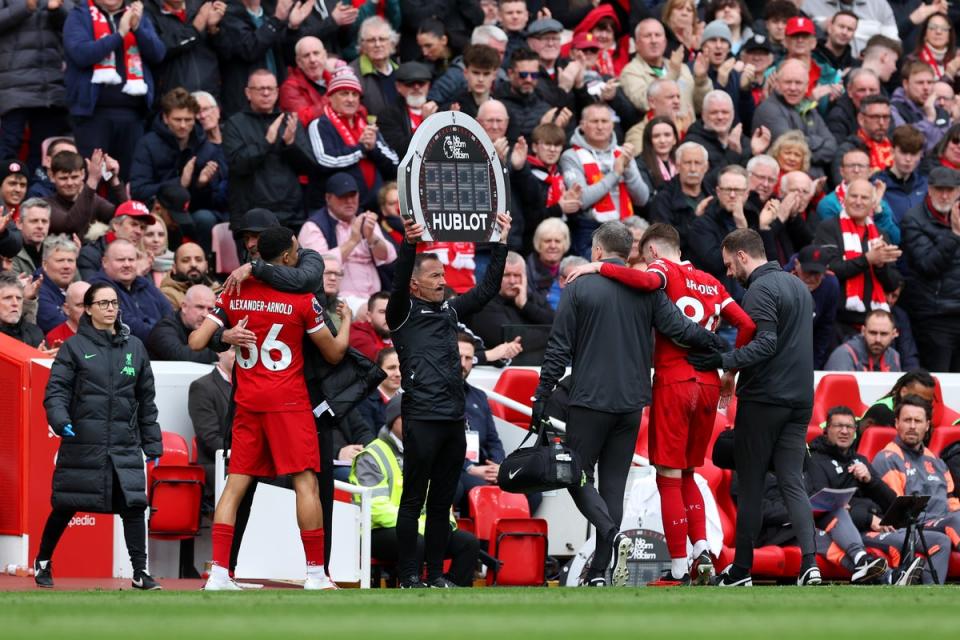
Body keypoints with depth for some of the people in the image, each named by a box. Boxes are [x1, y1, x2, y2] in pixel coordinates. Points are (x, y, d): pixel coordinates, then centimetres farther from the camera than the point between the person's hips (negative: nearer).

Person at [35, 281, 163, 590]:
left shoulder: (134, 347, 13)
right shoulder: (74, 347, 2)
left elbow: (146, 400, 17)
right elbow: (56, 390, -4)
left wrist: (153, 444, 15)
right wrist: (60, 420, -23)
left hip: (125, 446, 2)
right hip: (82, 445, -2)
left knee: (133, 505, -9)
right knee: (66, 506, 5)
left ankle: (140, 573, -5)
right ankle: (43, 562, 25)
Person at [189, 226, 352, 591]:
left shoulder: (233, 296, 4)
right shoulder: (302, 300, -7)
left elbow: (196, 343, 1)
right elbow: (334, 354, 3)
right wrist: (346, 320, 22)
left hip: (247, 403, 5)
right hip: (288, 403, -5)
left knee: (236, 484, 6)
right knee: (306, 483, -2)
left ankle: (218, 574, -2)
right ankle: (316, 574, -4)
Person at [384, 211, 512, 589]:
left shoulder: (450, 311, 17)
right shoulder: (404, 313, 0)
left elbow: (488, 289, 18)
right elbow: (399, 284, -19)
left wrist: (501, 243, 11)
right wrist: (410, 245, -32)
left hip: (453, 420, 6)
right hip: (421, 419, -6)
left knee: (442, 501, 9)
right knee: (414, 500, -3)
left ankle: (435, 574, 12)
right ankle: (409, 576, 0)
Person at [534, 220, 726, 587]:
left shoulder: (579, 287, -4)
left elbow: (559, 349, -5)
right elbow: (680, 329, -4)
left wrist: (542, 397, -1)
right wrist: (717, 344, 12)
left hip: (590, 399, -4)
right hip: (631, 402, 4)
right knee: (614, 482, 9)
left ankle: (613, 535, -21)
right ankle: (599, 571, 6)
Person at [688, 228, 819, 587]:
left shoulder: (760, 290, -12)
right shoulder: (798, 286, 17)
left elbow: (766, 343, -22)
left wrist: (722, 362, -28)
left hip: (763, 400, -7)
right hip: (800, 401, 7)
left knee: (750, 484, 2)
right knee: (792, 482, 3)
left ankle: (742, 570, 7)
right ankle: (809, 562, -13)